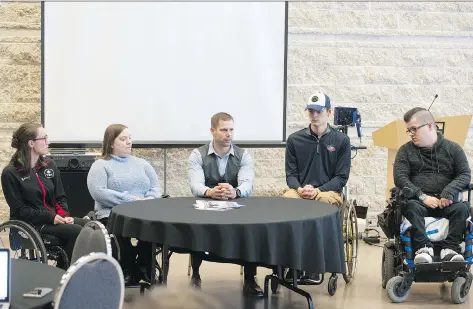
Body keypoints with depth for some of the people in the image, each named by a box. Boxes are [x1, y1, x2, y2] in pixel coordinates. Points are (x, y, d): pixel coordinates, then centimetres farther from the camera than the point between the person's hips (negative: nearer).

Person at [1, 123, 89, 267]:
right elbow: (20, 210, -9)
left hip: (56, 217, 6)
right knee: (76, 232, -28)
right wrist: (50, 217, -19)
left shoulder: (50, 166, 12)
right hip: (31, 224, -6)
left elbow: (60, 197, 12)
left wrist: (64, 215, -10)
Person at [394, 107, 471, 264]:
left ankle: (450, 249, -33)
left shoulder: (452, 148, 11)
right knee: (411, 207, -34)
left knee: (461, 208, -30)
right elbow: (400, 178, 0)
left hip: (445, 202, 1)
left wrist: (449, 192, -17)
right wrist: (422, 196, -16)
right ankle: (423, 247, -42)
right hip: (418, 200, 0)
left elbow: (465, 174, 3)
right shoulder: (405, 150, 11)